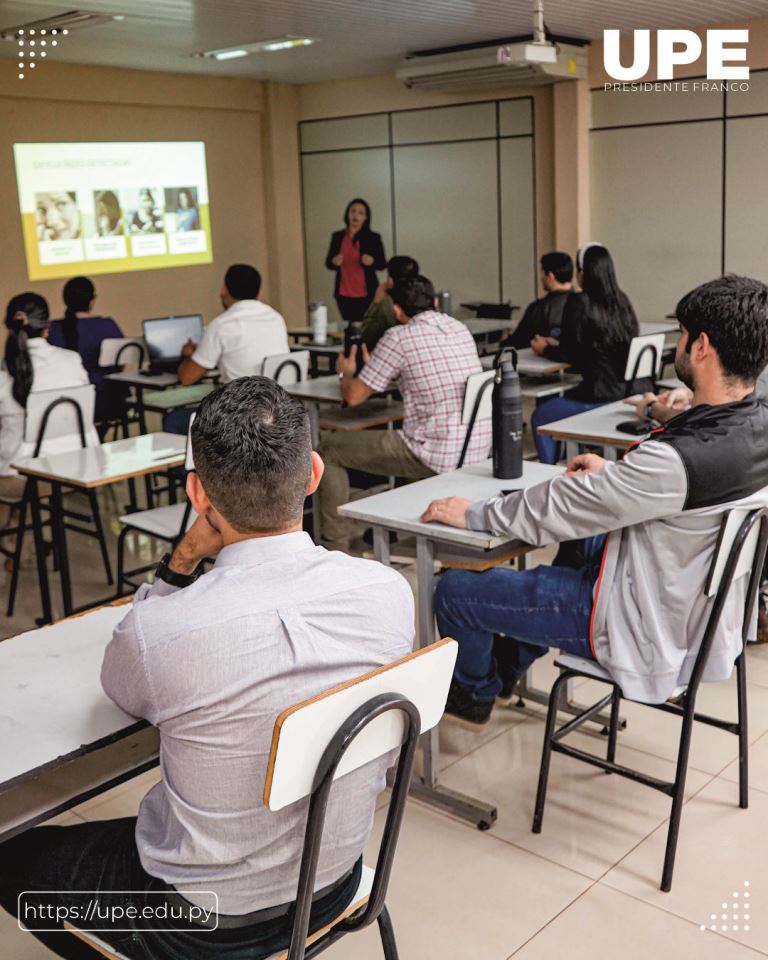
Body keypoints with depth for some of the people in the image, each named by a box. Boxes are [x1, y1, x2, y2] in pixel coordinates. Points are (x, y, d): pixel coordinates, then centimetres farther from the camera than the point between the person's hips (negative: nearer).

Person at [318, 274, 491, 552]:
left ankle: (336, 545, 14)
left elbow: (354, 396, -3)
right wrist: (374, 366, 35)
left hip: (438, 456, -7)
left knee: (329, 448, 8)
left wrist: (346, 372, 20)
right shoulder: (460, 329, 11)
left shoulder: (399, 337, -9)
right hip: (479, 450, 7)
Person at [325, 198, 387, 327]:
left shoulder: (373, 238, 0)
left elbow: (382, 264, 2)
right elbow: (328, 263, 11)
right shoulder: (337, 236, 7)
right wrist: (334, 262, -12)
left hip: (366, 294, -2)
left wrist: (372, 261, -19)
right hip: (344, 294, 2)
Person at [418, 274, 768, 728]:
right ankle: (517, 656, 43)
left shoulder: (679, 458, -35)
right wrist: (615, 472, 13)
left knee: (454, 589, 0)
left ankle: (476, 692, 31)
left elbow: (558, 508, -24)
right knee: (583, 536, 33)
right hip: (704, 599, 9)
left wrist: (473, 515, -9)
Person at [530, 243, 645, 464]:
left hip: (603, 395, -7)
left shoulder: (579, 302, -11)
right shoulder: (621, 301, 9)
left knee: (540, 417, 16)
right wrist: (556, 345, 30)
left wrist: (545, 349, 16)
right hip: (635, 391, 7)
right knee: (566, 399, 33)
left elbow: (568, 354, -6)